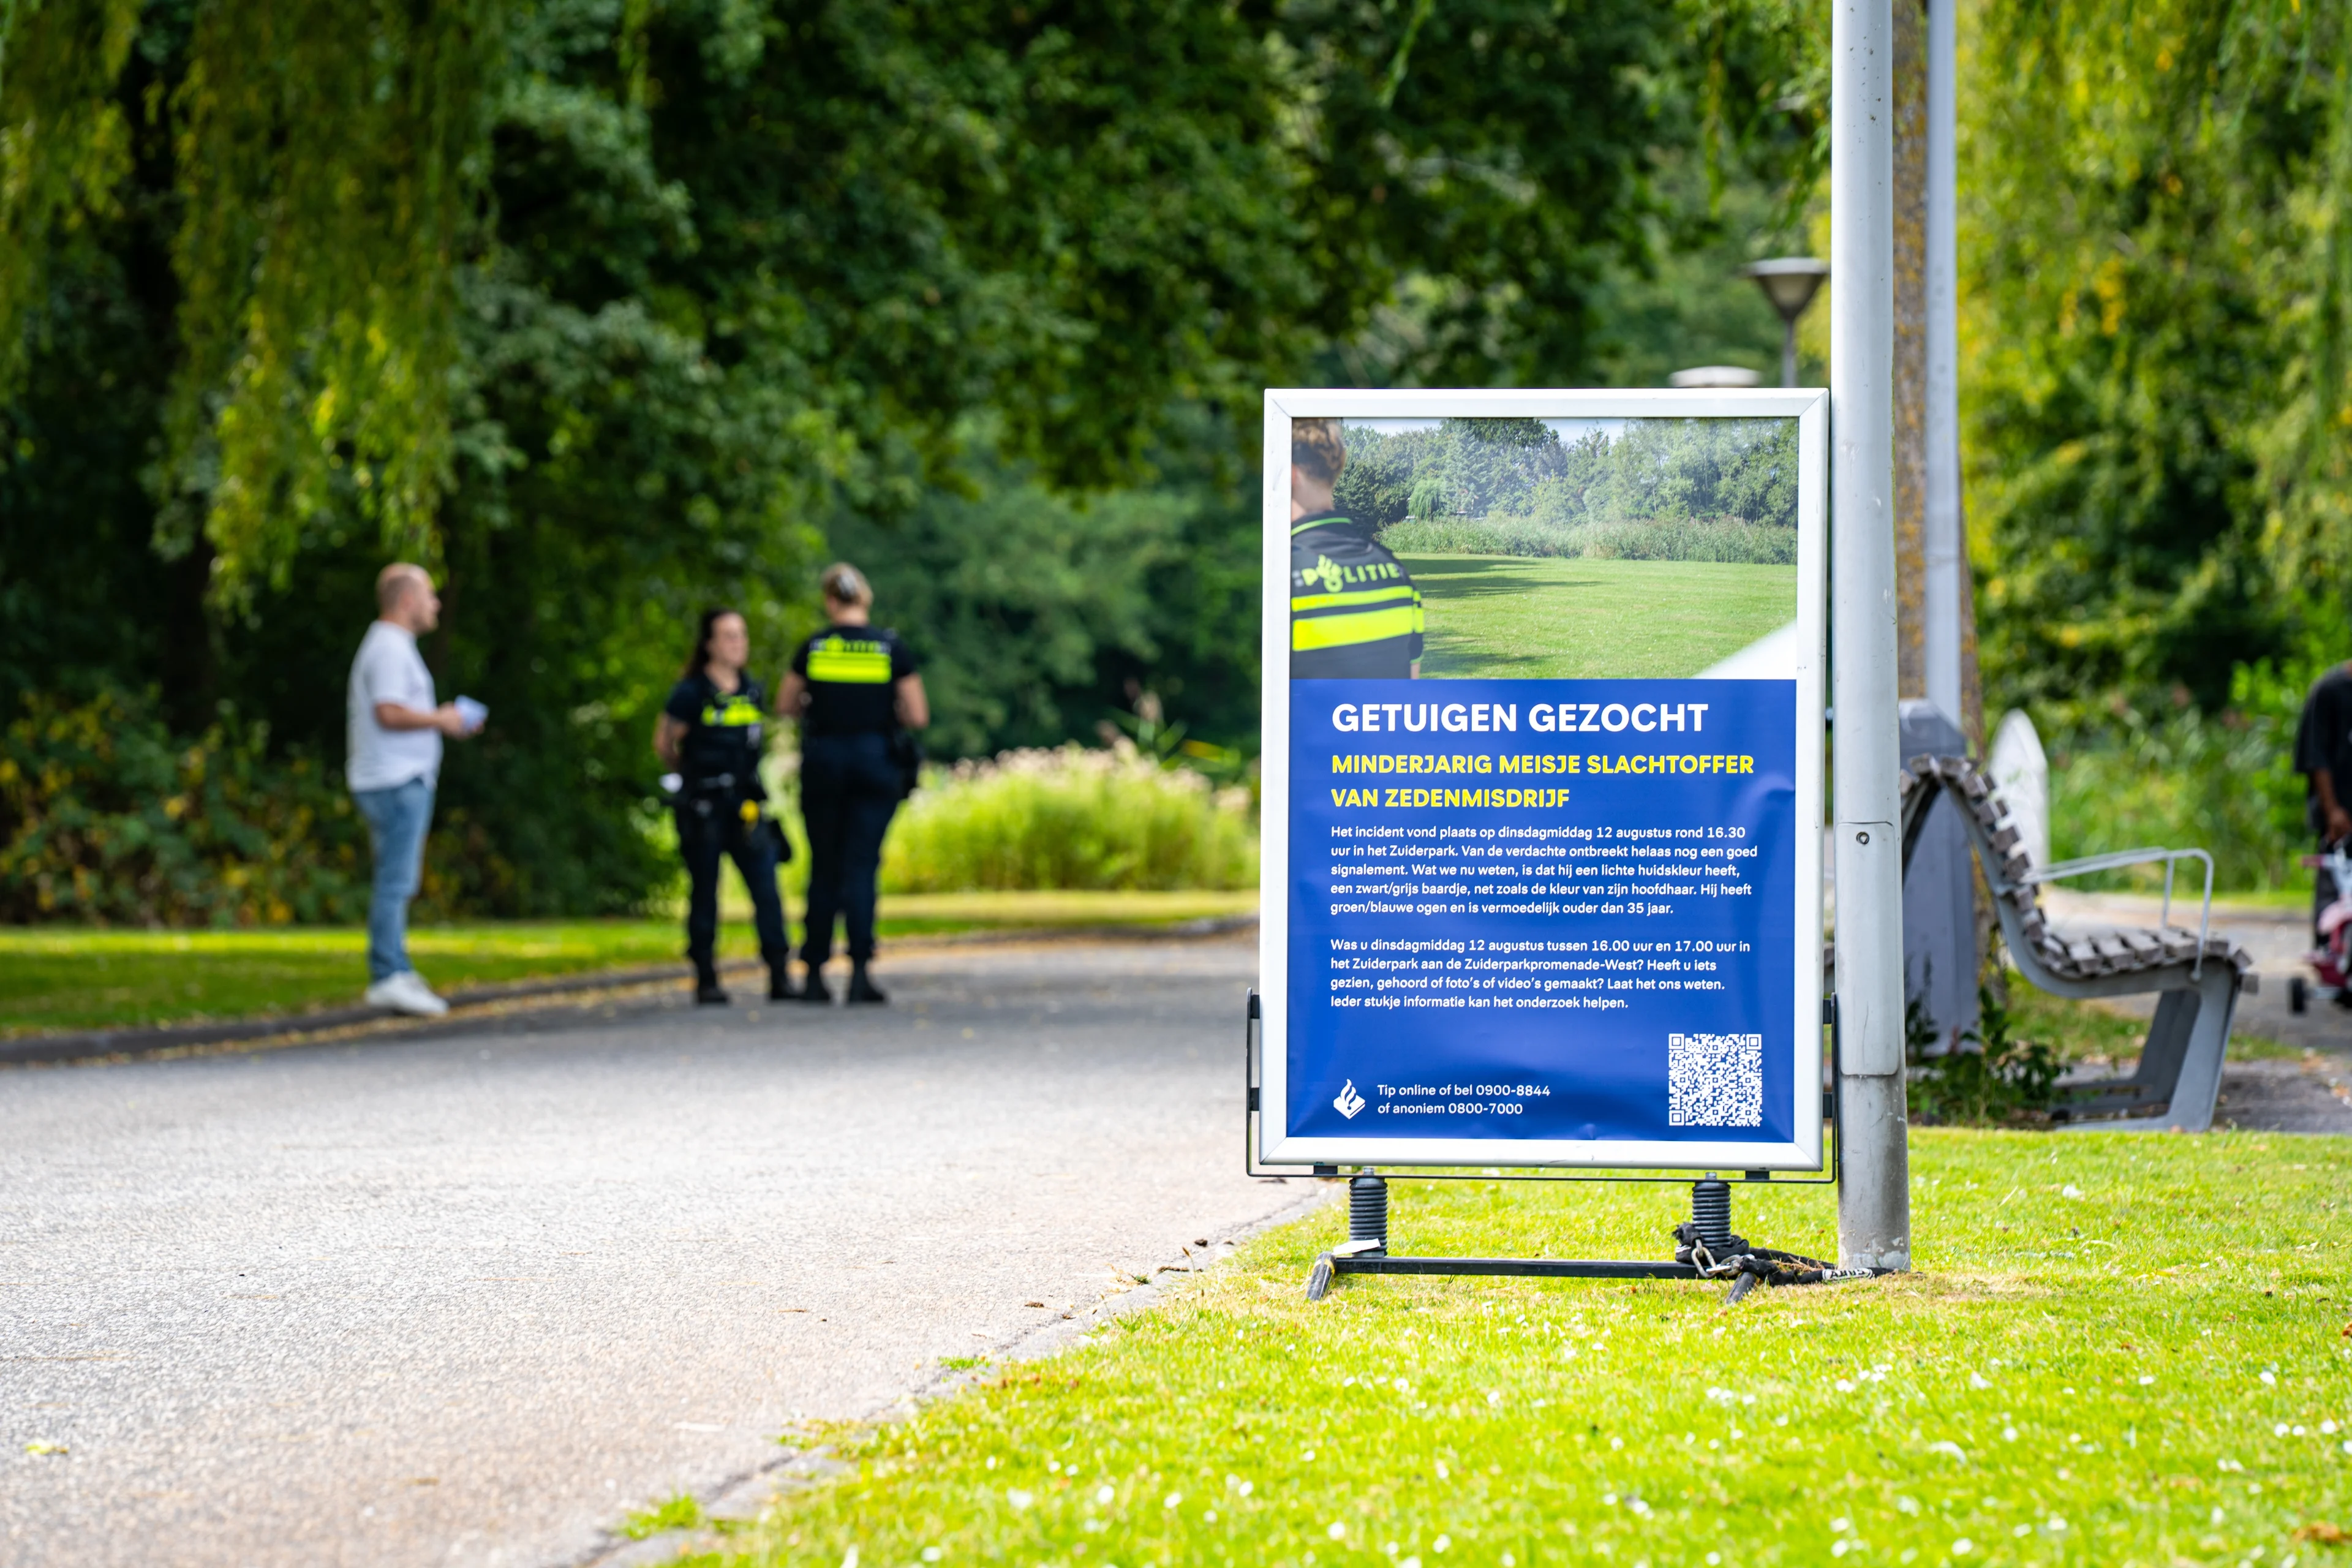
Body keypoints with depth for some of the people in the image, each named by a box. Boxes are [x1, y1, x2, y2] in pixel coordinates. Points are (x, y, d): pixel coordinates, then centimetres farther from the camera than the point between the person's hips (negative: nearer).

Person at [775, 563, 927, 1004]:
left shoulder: (813, 648, 0)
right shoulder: (892, 648, -2)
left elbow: (785, 707, 9)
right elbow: (918, 715, -2)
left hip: (823, 761, 1)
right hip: (876, 762, -1)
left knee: (824, 868, 11)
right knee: (862, 865, -2)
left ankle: (815, 973, 14)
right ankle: (859, 970, -15)